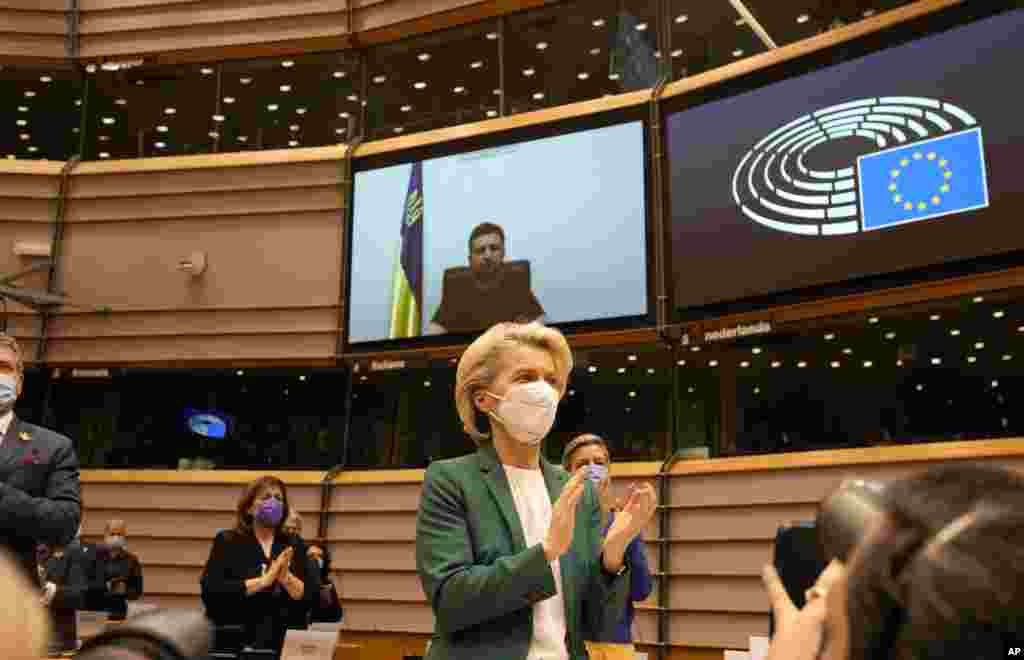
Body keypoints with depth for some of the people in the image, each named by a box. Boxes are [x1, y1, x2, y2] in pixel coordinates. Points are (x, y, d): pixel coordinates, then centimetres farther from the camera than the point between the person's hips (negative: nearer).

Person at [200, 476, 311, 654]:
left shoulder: (294, 545, 11)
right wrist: (263, 581, -14)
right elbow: (210, 590, -9)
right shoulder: (227, 541, 5)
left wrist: (286, 577, -13)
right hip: (234, 643, -2)